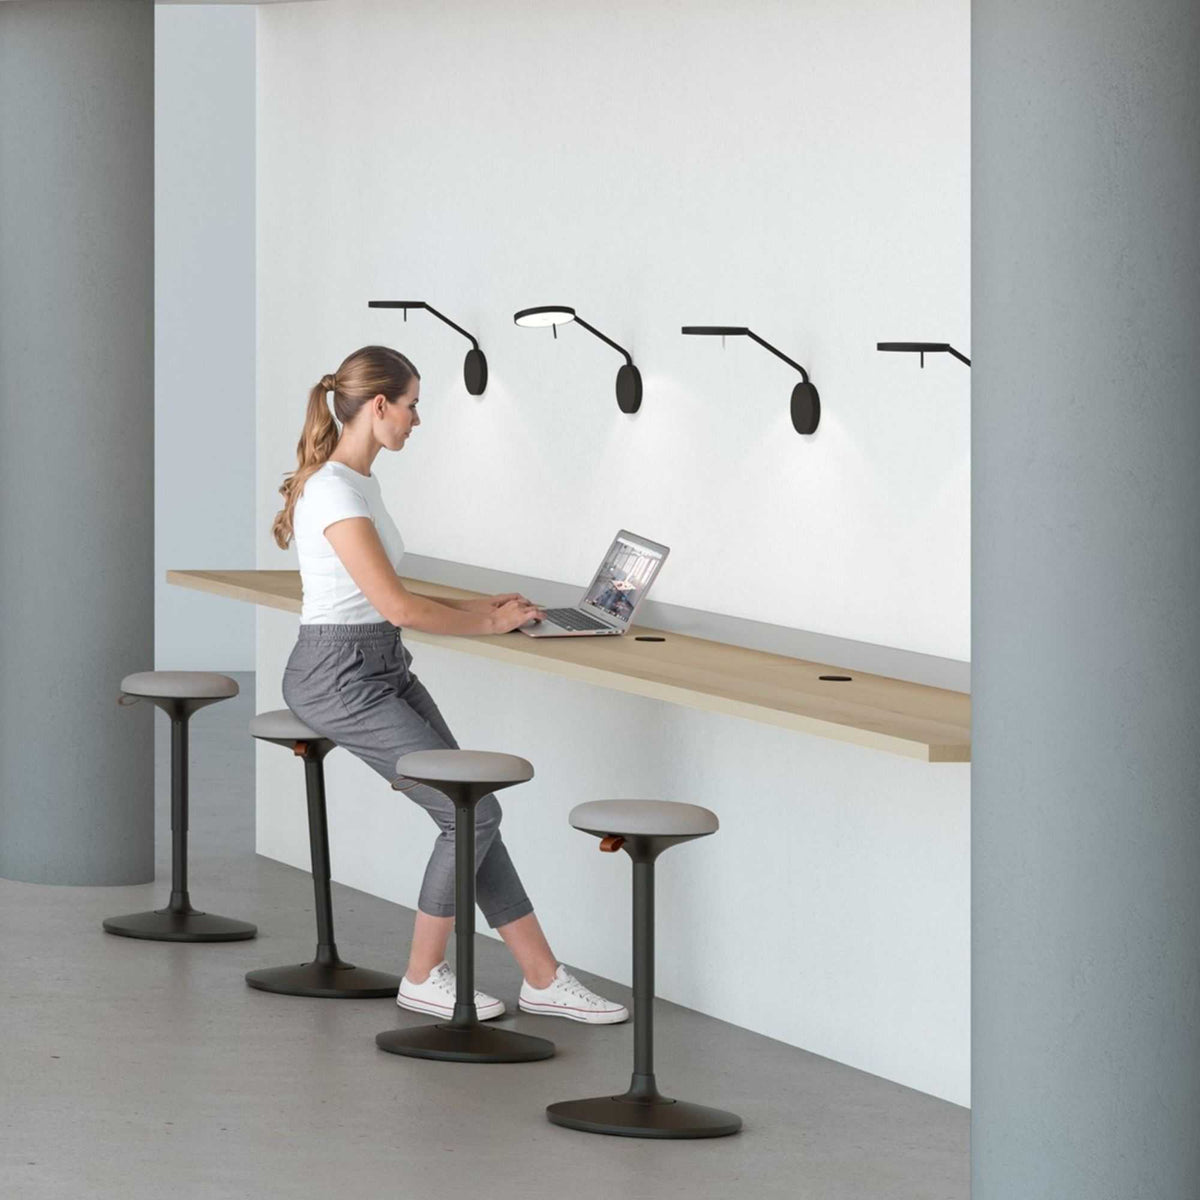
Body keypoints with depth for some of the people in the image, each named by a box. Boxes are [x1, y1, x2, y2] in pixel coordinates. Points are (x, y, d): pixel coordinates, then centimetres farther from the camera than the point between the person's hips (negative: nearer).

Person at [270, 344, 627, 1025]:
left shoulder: (360, 481, 12)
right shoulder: (333, 490, -20)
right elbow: (397, 607, -21)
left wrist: (474, 607, 13)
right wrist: (487, 623, -8)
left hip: (385, 668, 10)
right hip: (338, 677, -10)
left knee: (471, 810, 3)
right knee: (472, 811, -10)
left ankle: (543, 978, 5)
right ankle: (423, 978, 4)